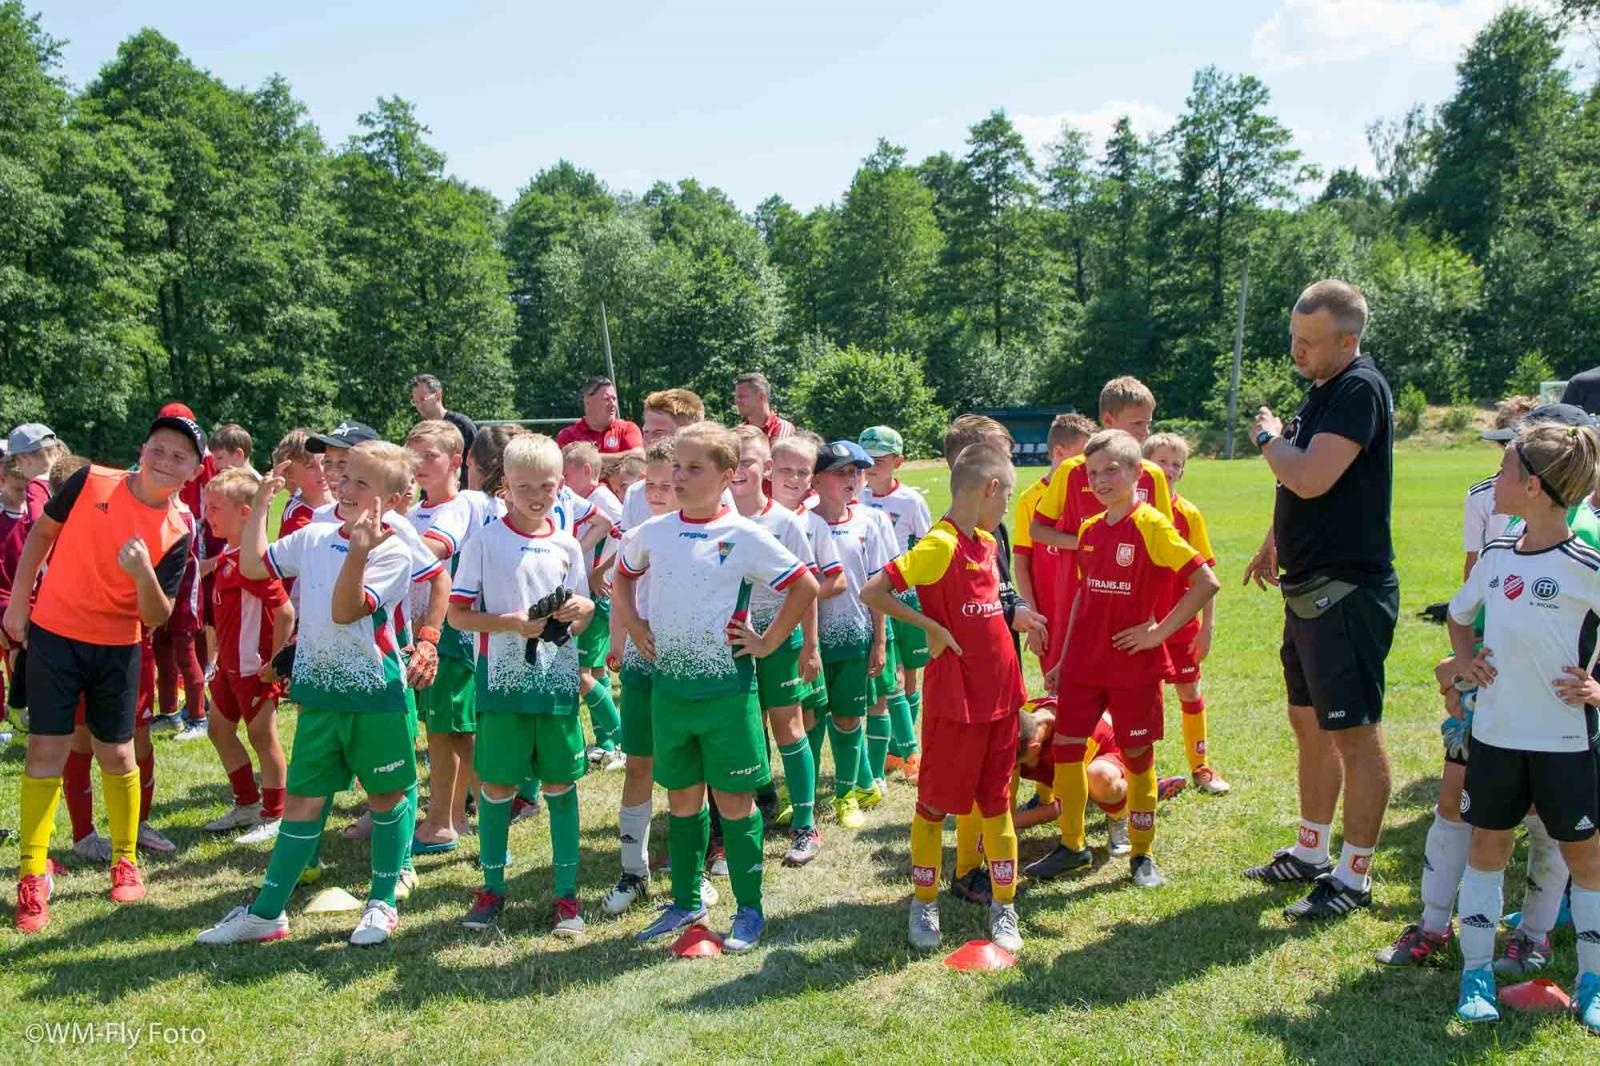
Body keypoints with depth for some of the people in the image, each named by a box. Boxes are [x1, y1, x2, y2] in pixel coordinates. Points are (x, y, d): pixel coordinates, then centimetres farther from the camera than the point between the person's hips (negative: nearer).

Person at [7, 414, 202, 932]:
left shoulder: (176, 533, -9)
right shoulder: (91, 482, -10)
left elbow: (156, 617, -11)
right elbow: (43, 531, 6)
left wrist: (143, 571, -29)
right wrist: (18, 598, 5)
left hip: (117, 649, 1)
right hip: (53, 635, 0)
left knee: (117, 756, 7)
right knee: (45, 750, -2)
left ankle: (126, 860, 26)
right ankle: (32, 876, 8)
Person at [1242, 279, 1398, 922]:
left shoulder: (1361, 390, -17)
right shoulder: (1323, 389, 13)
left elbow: (1309, 478, -26)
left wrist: (1268, 437, -8)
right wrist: (1274, 543, 22)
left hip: (1347, 592, -10)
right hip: (1309, 588, 10)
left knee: (1355, 736, 0)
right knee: (1310, 725, 18)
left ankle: (1353, 879, 10)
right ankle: (1311, 855, 31)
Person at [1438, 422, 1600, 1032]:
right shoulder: (1497, 556, 4)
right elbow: (1459, 615, 22)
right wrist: (1464, 661, 7)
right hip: (1494, 731, 5)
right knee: (1487, 845, 10)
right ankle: (1476, 972, 20)